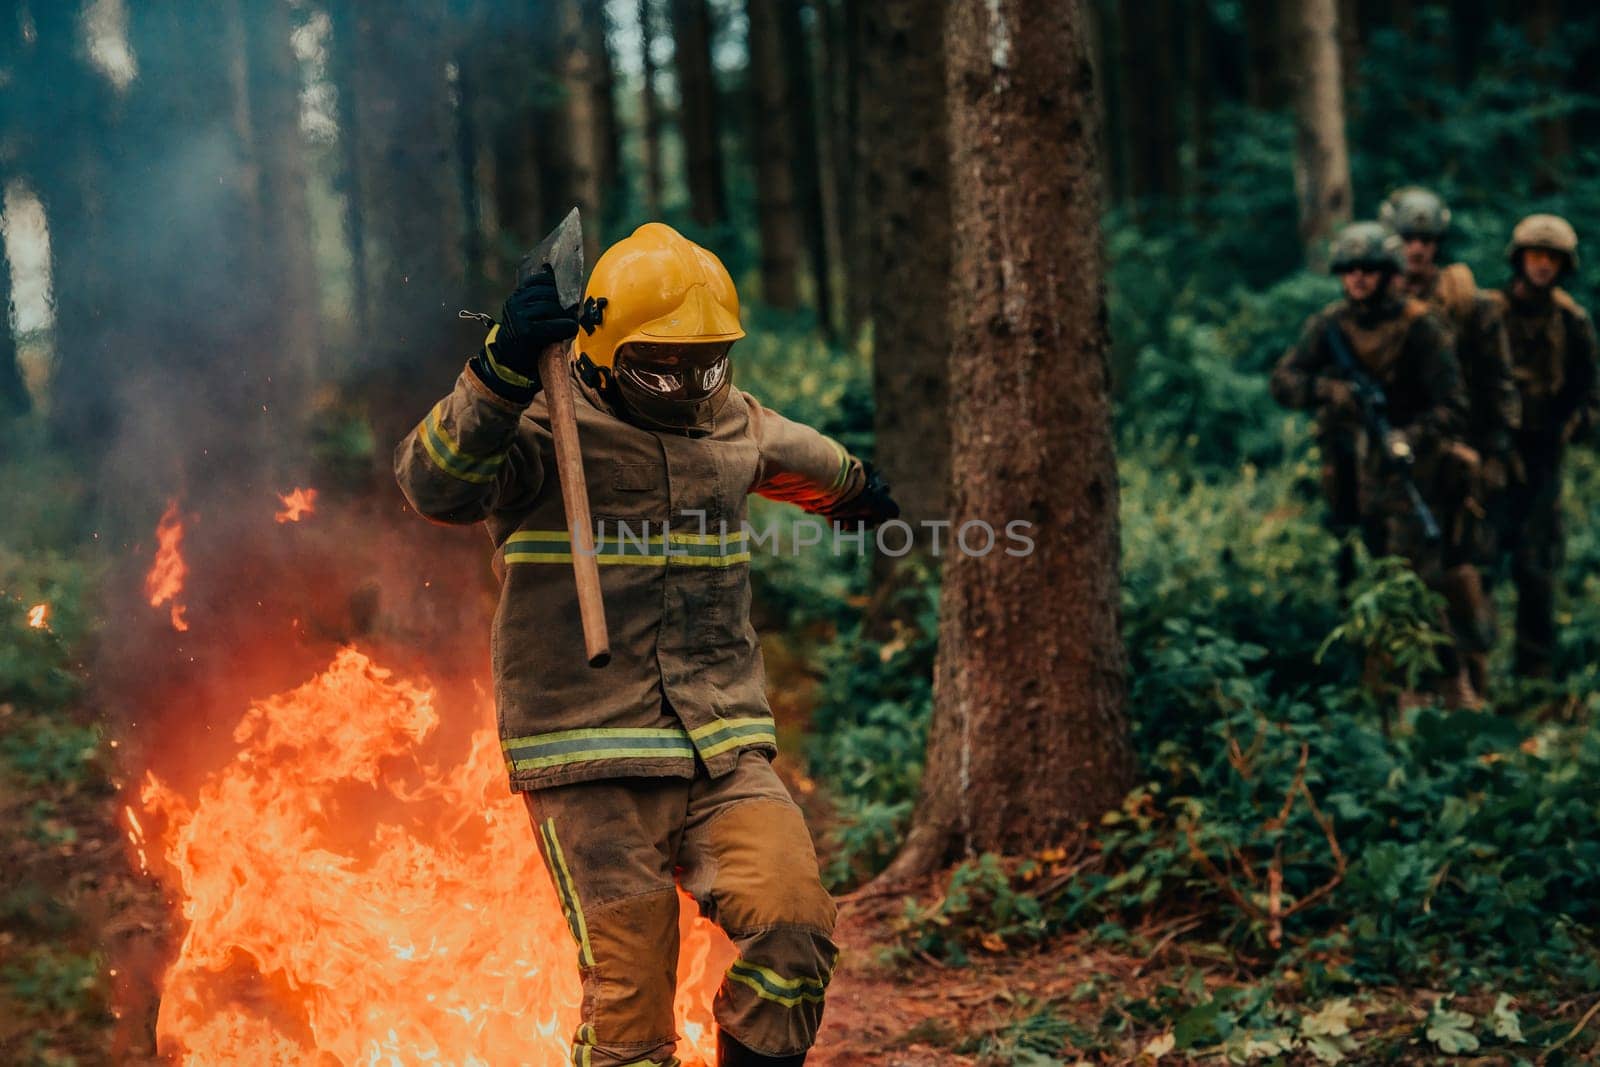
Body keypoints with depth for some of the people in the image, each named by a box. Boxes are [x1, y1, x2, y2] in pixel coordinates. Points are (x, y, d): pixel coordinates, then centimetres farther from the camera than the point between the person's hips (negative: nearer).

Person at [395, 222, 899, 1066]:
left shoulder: (732, 426, 14)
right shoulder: (544, 429, -5)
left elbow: (793, 453, 38)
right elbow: (437, 485, -25)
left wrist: (852, 486, 57)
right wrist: (503, 368, -37)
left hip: (725, 753, 5)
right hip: (592, 764, -4)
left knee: (793, 928, -17)